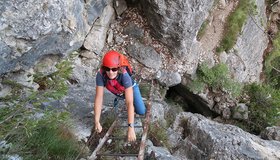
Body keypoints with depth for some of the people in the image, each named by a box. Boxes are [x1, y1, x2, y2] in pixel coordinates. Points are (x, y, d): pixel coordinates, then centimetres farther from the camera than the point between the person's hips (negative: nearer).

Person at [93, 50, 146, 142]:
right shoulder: (100, 75, -40)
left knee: (141, 112, -3)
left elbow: (129, 103, -49)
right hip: (117, 91, 2)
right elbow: (98, 98, -35)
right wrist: (97, 122, -38)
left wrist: (131, 127, -52)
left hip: (130, 88, -2)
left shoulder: (124, 75, -46)